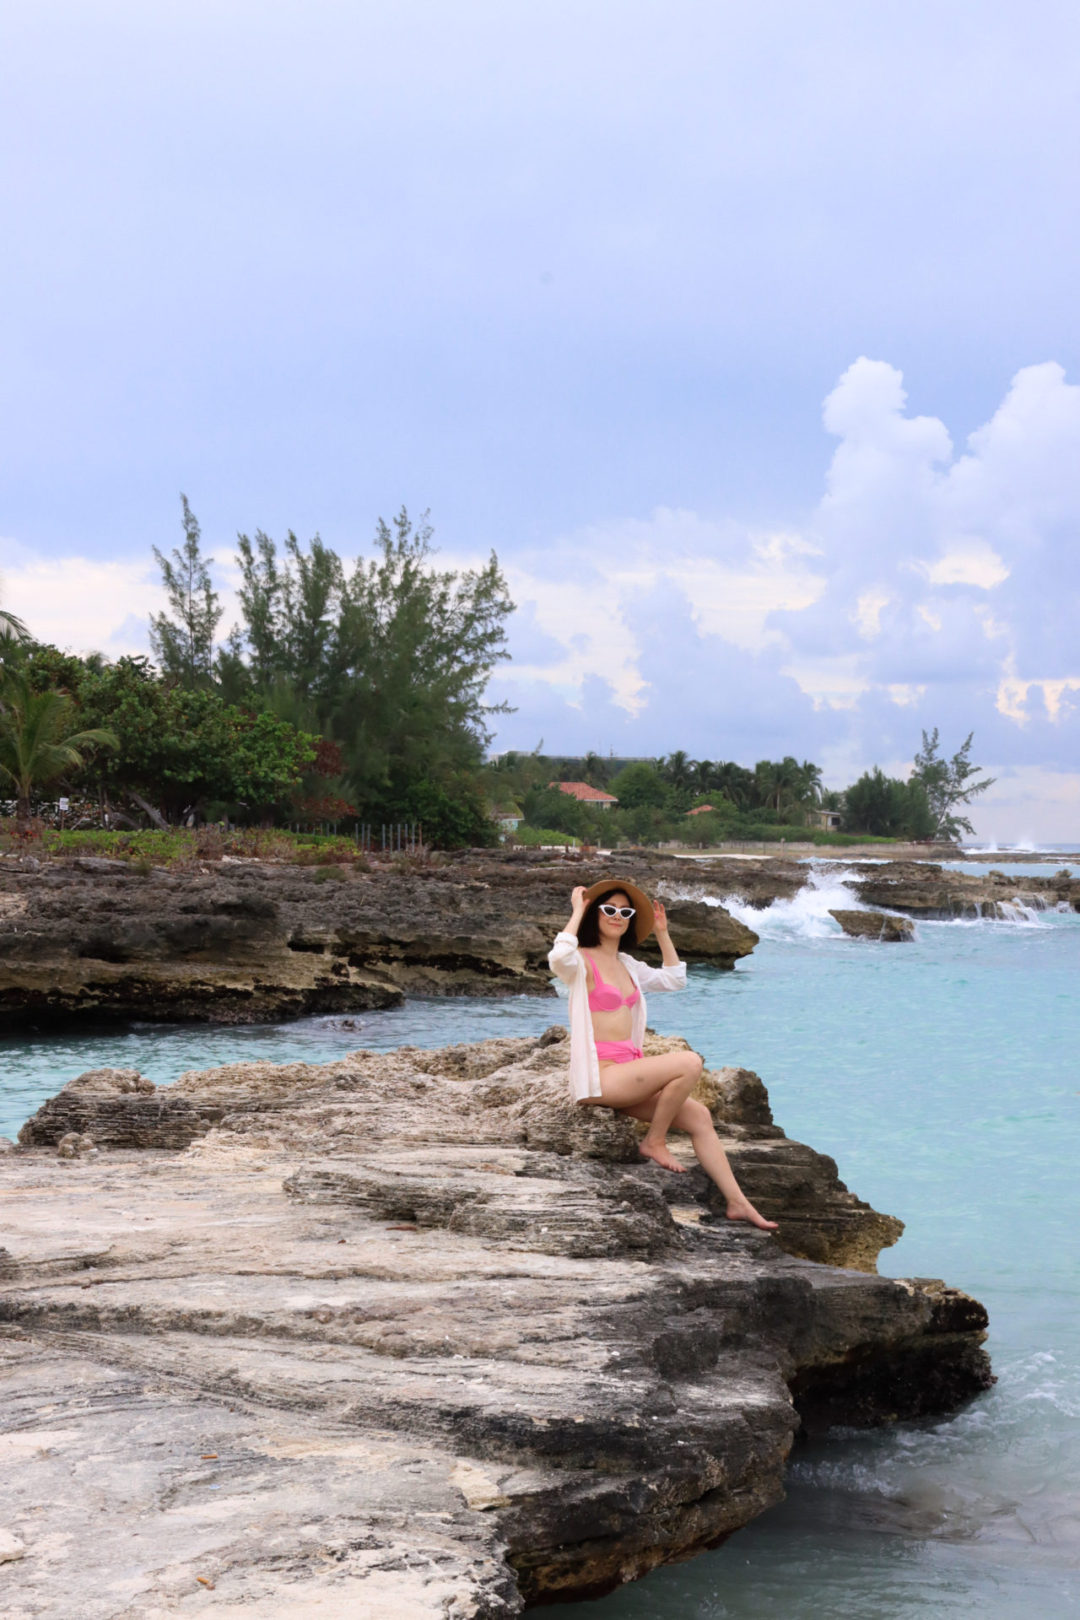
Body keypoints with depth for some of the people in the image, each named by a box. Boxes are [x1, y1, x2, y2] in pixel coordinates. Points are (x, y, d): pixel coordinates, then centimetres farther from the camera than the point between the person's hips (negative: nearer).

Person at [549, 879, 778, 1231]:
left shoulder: (626, 965, 19)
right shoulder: (583, 961, -7)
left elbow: (674, 980, 30)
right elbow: (558, 958, -33)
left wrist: (662, 934, 22)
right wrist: (577, 912, -20)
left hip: (627, 1074, 8)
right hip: (599, 1073, -8)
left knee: (699, 1117, -1)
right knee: (690, 1063, -24)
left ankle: (737, 1203, 3)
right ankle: (654, 1142, -7)